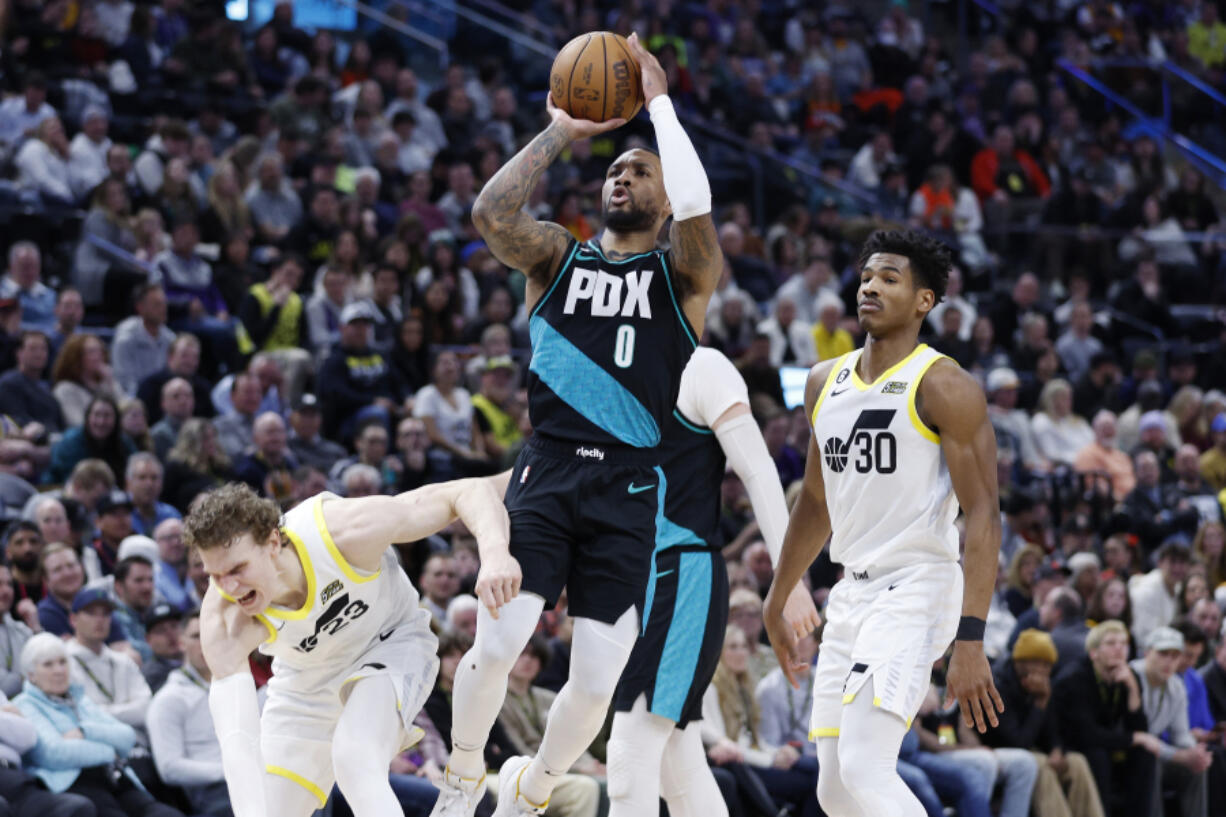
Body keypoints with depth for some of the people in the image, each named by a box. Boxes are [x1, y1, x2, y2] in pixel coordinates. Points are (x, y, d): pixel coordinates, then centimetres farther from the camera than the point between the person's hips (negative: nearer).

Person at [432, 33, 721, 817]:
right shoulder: (559, 258, 14)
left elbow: (697, 209, -13)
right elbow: (491, 213, -6)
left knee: (598, 682, -3)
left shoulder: (683, 275, 9)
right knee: (495, 645, -17)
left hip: (631, 489, 0)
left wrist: (660, 102, -5)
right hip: (548, 473, 0)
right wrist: (559, 135, 0)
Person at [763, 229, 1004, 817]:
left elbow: (983, 516, -15)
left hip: (916, 587, -8)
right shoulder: (825, 383, 13)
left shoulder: (943, 388, -10)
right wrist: (776, 602, 29)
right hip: (852, 591, 8)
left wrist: (970, 641, -23)